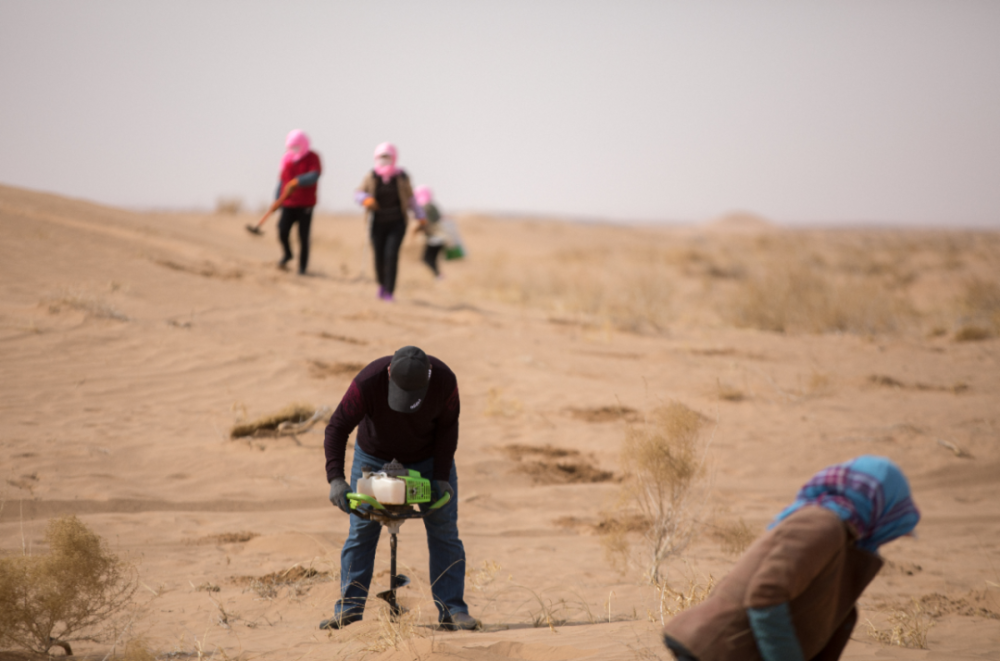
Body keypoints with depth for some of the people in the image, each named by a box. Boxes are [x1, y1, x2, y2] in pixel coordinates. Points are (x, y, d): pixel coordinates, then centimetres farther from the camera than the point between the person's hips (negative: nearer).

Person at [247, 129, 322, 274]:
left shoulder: (312, 158, -5)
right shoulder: (287, 159, 8)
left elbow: (314, 176, -23)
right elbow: (282, 181, 14)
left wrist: (297, 181, -36)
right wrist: (277, 200, 10)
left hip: (305, 205, -3)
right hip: (288, 203, 3)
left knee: (303, 237, -4)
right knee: (283, 232, -11)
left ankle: (302, 268, 7)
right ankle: (287, 254, 18)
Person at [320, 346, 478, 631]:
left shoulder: (444, 380, -29)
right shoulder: (368, 383, -36)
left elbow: (447, 428, -14)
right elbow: (337, 428, -29)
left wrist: (441, 477, -18)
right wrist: (335, 479, -38)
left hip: (428, 457, 1)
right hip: (375, 456, -1)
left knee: (444, 531, -6)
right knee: (362, 530, -5)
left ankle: (452, 609, -3)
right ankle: (349, 609, -1)